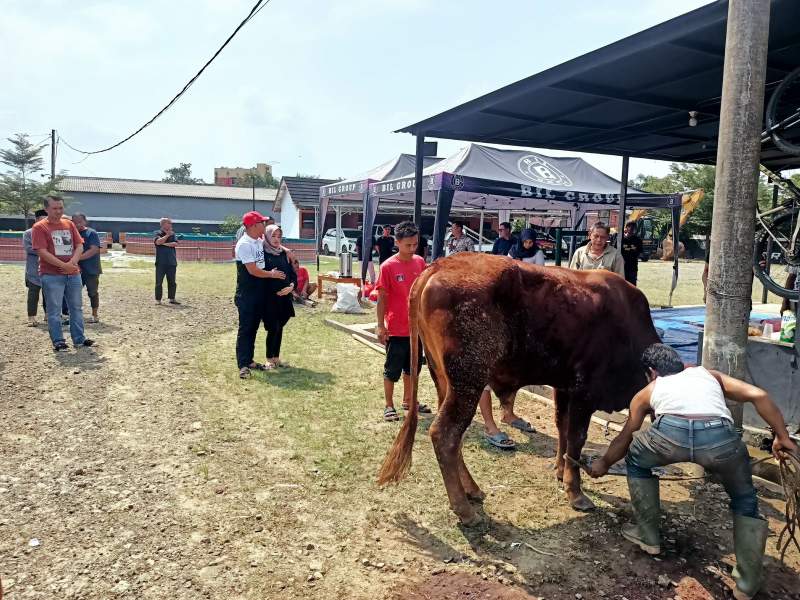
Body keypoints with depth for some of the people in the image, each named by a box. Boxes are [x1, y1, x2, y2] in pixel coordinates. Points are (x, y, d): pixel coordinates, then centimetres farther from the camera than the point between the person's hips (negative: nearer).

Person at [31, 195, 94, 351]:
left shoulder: (69, 224, 10)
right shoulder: (39, 227, -6)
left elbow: (79, 246, 6)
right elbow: (42, 252, -14)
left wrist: (72, 263, -12)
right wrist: (64, 265, -20)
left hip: (74, 274, 5)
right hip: (51, 276, -5)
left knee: (76, 308, 11)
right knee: (54, 310, -1)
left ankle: (79, 339, 19)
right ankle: (58, 342, 7)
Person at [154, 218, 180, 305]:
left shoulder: (172, 234, 11)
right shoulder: (158, 233, 2)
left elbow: (176, 244, -3)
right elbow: (158, 242, -17)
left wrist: (165, 244, -10)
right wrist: (167, 235, -15)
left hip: (171, 262, 4)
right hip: (161, 262, -4)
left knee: (172, 281, 7)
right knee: (159, 281, 0)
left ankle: (172, 298, 16)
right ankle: (158, 299, 6)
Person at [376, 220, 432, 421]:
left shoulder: (420, 262, 2)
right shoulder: (388, 266, -13)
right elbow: (382, 297, -10)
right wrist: (381, 326, -11)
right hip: (396, 329, -5)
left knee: (412, 366, 18)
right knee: (392, 369, 6)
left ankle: (409, 401, 35)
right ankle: (389, 406, 20)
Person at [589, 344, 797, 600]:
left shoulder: (649, 391, 36)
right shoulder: (709, 374, 39)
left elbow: (625, 438, 45)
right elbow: (758, 395, 23)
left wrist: (603, 463, 61)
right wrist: (782, 437, 27)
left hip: (669, 432, -1)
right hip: (721, 436, 2)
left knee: (636, 461, 33)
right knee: (745, 502, 30)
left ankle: (648, 536, 37)